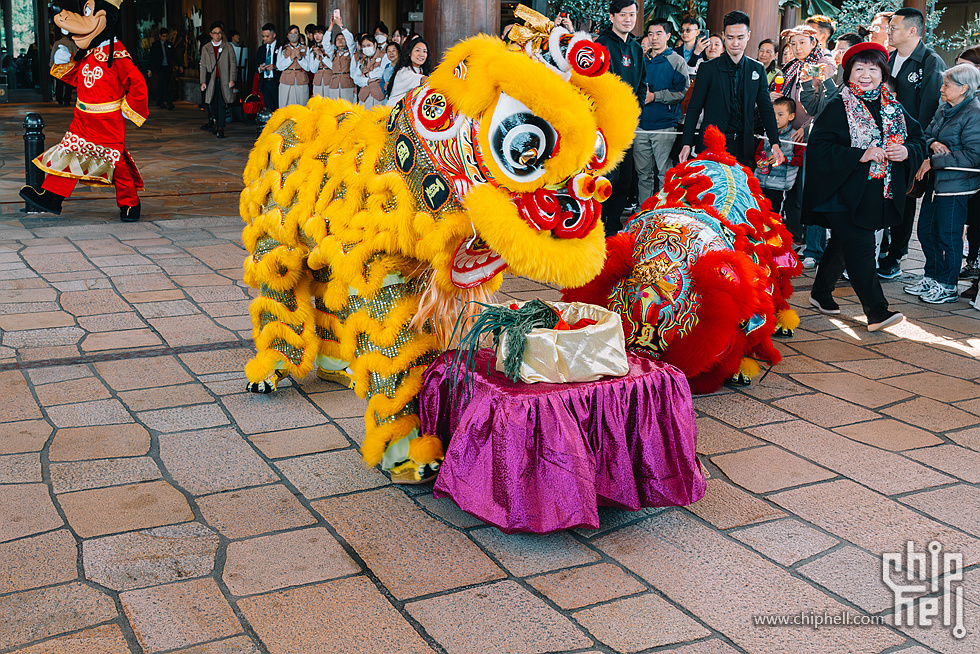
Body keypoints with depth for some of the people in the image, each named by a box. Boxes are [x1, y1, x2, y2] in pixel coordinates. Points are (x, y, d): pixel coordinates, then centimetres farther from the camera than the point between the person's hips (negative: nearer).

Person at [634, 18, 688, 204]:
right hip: (641, 125, 4)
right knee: (643, 173, 8)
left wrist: (654, 96, -14)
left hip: (665, 127, -4)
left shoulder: (676, 61, 0)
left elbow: (684, 91, -9)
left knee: (665, 173, -3)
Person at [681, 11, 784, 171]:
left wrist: (775, 144, -1)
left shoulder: (758, 69, 9)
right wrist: (686, 144, -8)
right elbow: (694, 108, 1)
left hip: (743, 145, 2)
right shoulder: (708, 68, 1)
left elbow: (766, 109, 10)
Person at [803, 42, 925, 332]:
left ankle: (821, 293, 34)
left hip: (879, 195, 6)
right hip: (845, 192, -6)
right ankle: (876, 312, -9)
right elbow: (818, 148, -16)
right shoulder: (838, 107, -7)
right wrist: (860, 155, -24)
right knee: (861, 249, -11)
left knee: (842, 244, 17)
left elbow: (919, 140, 14)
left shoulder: (893, 107, 10)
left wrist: (907, 152, -10)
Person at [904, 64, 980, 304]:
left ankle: (948, 286, 13)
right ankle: (931, 277, 30)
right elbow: (926, 134, 17)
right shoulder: (944, 109, 11)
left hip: (956, 185, -8)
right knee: (926, 231, 14)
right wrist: (933, 143, -8)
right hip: (936, 182, 8)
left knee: (948, 237, 0)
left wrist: (933, 162, -19)